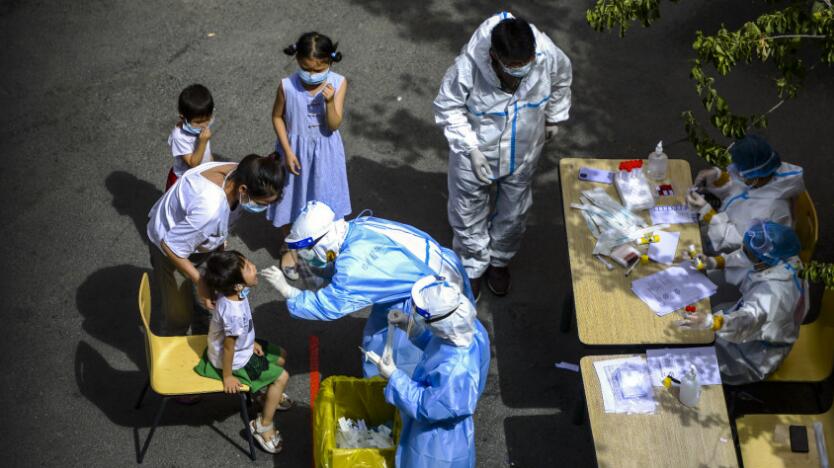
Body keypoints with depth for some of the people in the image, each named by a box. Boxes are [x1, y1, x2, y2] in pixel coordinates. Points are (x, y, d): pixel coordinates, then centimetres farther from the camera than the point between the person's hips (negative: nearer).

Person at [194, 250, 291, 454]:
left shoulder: (235, 292, -17)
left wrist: (251, 342, 13)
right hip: (235, 361, -8)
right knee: (281, 376, 0)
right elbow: (228, 347, -28)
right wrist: (227, 377, -15)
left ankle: (269, 394, 46)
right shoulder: (234, 313, -42)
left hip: (243, 346, 8)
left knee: (280, 356, 20)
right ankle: (263, 426, 16)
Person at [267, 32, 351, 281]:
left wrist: (329, 102, -36)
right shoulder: (287, 86, -21)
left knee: (322, 196, 18)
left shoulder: (338, 83, -19)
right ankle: (290, 247, 39)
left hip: (325, 152, 1)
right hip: (296, 149, 0)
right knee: (292, 197, 15)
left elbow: (334, 125, -18)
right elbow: (277, 117, -6)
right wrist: (287, 151, -11)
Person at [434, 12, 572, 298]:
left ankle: (499, 260, 54)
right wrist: (471, 148, -22)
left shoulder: (547, 56, -28)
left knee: (514, 214, 24)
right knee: (468, 215, 19)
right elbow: (448, 108, -17)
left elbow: (561, 79, -2)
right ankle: (472, 267, 48)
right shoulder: (467, 67, -36)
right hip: (475, 154, -2)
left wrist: (554, 117, 9)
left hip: (522, 155, 3)